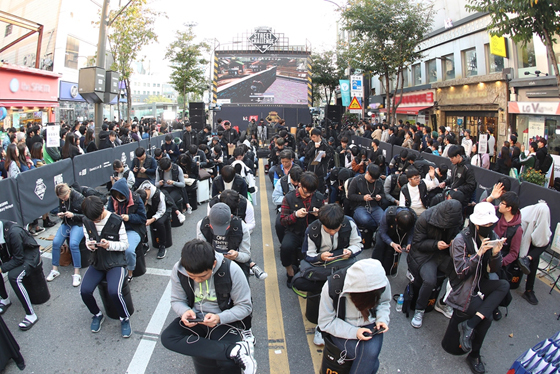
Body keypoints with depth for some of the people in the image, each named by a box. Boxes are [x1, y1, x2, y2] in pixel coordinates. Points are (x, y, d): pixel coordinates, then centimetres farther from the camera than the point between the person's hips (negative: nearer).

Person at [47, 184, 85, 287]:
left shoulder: (79, 198, -14)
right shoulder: (61, 199, 3)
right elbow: (60, 210, 19)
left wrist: (73, 215, -23)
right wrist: (60, 215, -5)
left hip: (78, 224, -6)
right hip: (66, 223, 6)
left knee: (73, 243, -28)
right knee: (56, 242, -15)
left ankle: (77, 273, -19)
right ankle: (55, 269, 4)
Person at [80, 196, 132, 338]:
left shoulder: (116, 221, -11)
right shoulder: (86, 221, 2)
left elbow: (125, 244, -6)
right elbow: (88, 239, 13)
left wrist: (110, 245, -24)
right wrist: (89, 245, -11)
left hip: (116, 262, -4)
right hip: (97, 262, 5)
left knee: (114, 292, -28)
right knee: (85, 291, -18)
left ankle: (125, 318, 3)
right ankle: (97, 315, 15)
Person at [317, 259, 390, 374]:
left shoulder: (382, 282, -18)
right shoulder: (332, 287, -26)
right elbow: (325, 322, -15)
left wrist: (382, 319, -14)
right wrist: (353, 332, -26)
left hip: (370, 325, 3)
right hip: (342, 328, -2)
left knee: (371, 353, -27)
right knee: (371, 362, -24)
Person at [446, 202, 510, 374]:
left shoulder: (493, 237, 1)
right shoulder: (461, 239, -15)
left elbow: (494, 270, 3)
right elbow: (460, 271, -18)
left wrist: (495, 254, -18)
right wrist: (479, 253, -28)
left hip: (480, 283, 6)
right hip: (463, 287, -5)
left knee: (504, 285, -24)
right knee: (486, 318, -21)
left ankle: (470, 324, -22)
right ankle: (474, 355, 6)